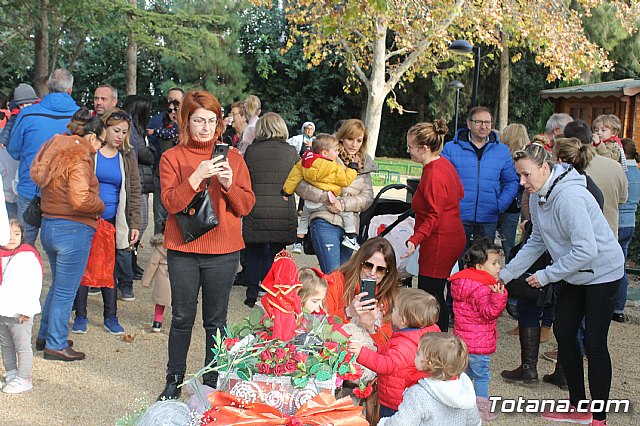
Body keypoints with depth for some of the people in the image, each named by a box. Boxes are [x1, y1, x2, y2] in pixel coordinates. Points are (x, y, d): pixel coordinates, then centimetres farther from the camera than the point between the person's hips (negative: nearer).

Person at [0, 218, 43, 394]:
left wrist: (26, 310, -16)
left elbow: (33, 285, -16)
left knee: (22, 346, 0)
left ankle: (23, 379, 8)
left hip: (19, 313, -7)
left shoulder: (27, 256, -13)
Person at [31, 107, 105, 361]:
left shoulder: (56, 151, 10)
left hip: (48, 225, 9)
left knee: (58, 285, 23)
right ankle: (56, 345, 15)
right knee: (65, 291, 4)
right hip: (73, 229, -9)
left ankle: (45, 336, 35)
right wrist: (100, 206, -9)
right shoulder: (79, 158, -17)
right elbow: (80, 199, -29)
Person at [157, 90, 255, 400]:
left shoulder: (232, 157, 6)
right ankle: (174, 381, 24)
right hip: (183, 250, -1)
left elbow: (246, 206, 3)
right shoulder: (173, 157, 1)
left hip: (223, 251, 1)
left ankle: (212, 382, 20)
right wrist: (197, 176, -23)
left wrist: (229, 184, -15)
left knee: (216, 320, 8)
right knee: (182, 317, 8)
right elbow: (170, 203, -11)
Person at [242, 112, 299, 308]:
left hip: (256, 213, 0)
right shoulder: (291, 152, -1)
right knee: (276, 257, 9)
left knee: (254, 255, 12)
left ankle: (252, 297, 16)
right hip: (284, 216, 0)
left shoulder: (251, 151, -2)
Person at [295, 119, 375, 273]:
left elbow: (368, 197, 3)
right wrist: (325, 196, -21)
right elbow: (300, 185, -8)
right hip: (326, 224, -6)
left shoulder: (363, 165, 14)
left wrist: (344, 203, -14)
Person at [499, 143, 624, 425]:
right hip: (572, 275, 9)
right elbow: (537, 242, 7)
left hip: (602, 273, -9)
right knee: (563, 333, 11)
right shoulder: (538, 197, -2)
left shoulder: (569, 197, -30)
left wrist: (546, 275, -24)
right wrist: (505, 274, 1)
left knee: (594, 343, -5)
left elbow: (586, 250, -32)